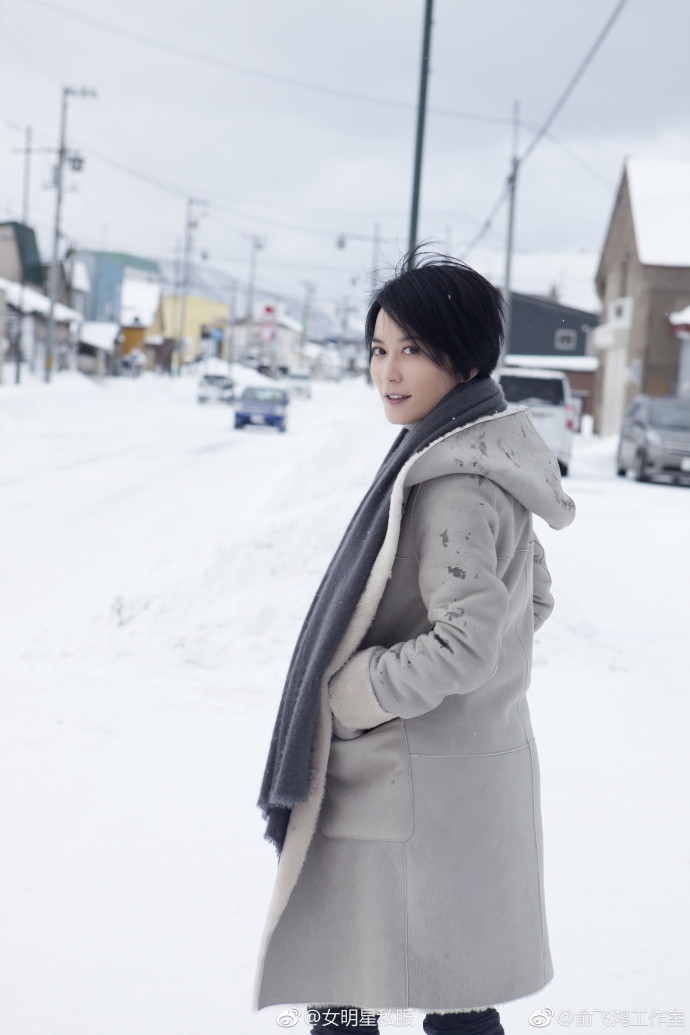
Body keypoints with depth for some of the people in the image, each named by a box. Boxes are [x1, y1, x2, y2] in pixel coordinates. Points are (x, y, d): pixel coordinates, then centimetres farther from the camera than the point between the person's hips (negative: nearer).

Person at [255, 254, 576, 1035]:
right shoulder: (490, 457, 8)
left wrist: (348, 692, -14)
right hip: (477, 771, 10)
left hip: (404, 791, -10)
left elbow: (468, 642, -26)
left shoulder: (450, 482, -21)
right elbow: (532, 600, 18)